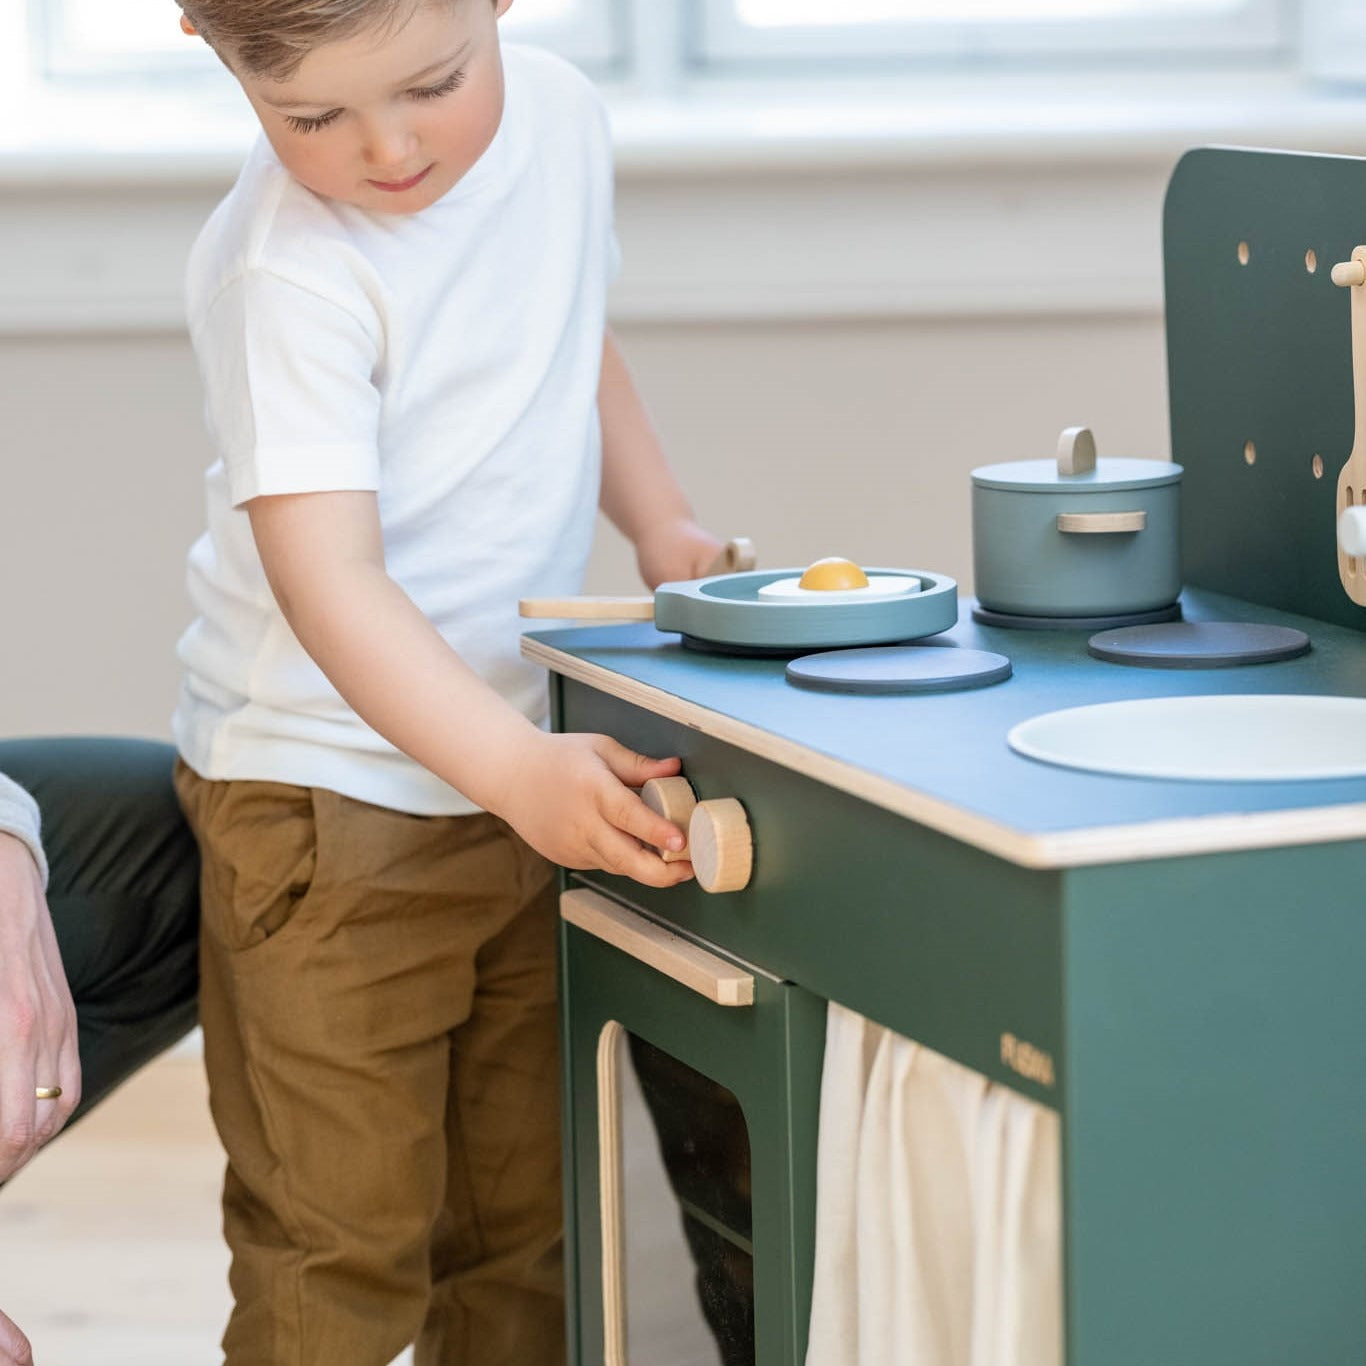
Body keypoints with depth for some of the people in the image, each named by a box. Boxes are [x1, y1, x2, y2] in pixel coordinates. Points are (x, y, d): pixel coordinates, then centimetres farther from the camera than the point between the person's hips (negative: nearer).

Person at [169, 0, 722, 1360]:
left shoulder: (559, 115, -2)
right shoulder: (288, 277, -25)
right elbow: (327, 577, -32)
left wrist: (660, 523, 8)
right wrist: (520, 771, -43)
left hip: (526, 754, 7)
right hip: (327, 791, -7)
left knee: (524, 1217, 17)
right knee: (340, 1245, -3)